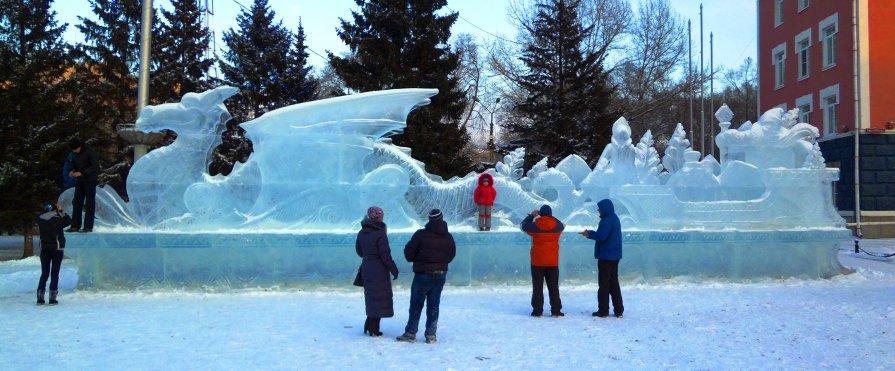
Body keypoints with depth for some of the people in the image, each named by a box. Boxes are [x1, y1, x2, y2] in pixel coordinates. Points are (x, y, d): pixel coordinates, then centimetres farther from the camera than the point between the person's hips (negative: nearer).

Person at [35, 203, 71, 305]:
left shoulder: (40, 219, -2)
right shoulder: (57, 220, -14)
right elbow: (69, 221, 1)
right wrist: (61, 211, 4)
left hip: (44, 250, 4)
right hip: (57, 250, -4)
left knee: (44, 273, 12)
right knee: (54, 274, 2)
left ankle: (40, 298, 9)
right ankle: (52, 298, 0)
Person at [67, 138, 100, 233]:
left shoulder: (89, 152, -15)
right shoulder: (75, 154, 6)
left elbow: (95, 167, -20)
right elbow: (74, 165, 19)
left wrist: (82, 172, -25)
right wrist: (73, 171, -3)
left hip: (90, 181, -7)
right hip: (80, 181, 7)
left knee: (89, 204, -3)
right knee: (77, 203, 6)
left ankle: (88, 227, 1)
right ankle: (75, 226, 11)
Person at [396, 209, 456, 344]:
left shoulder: (421, 234, -12)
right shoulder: (448, 237, 1)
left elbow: (409, 254, -9)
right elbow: (451, 256, 11)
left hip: (423, 274, -4)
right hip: (441, 275, 4)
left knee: (416, 304, 5)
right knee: (433, 306, 10)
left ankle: (410, 333, 6)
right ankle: (431, 335, 10)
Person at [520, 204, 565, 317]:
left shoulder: (535, 226, -9)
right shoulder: (557, 226, -3)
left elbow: (524, 225, 10)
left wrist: (532, 216, 20)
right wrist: (550, 217, 23)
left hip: (537, 262, -1)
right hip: (553, 262, 2)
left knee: (537, 286, 5)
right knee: (553, 287, 8)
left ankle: (537, 310, 2)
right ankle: (556, 310, 7)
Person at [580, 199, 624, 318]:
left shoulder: (606, 221, -18)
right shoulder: (615, 219, 14)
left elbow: (601, 236, -24)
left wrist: (589, 233, -7)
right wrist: (591, 233, 8)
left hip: (606, 256, -9)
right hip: (614, 256, 9)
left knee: (604, 283, -3)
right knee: (614, 282, 13)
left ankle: (603, 310, 1)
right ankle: (618, 310, 14)